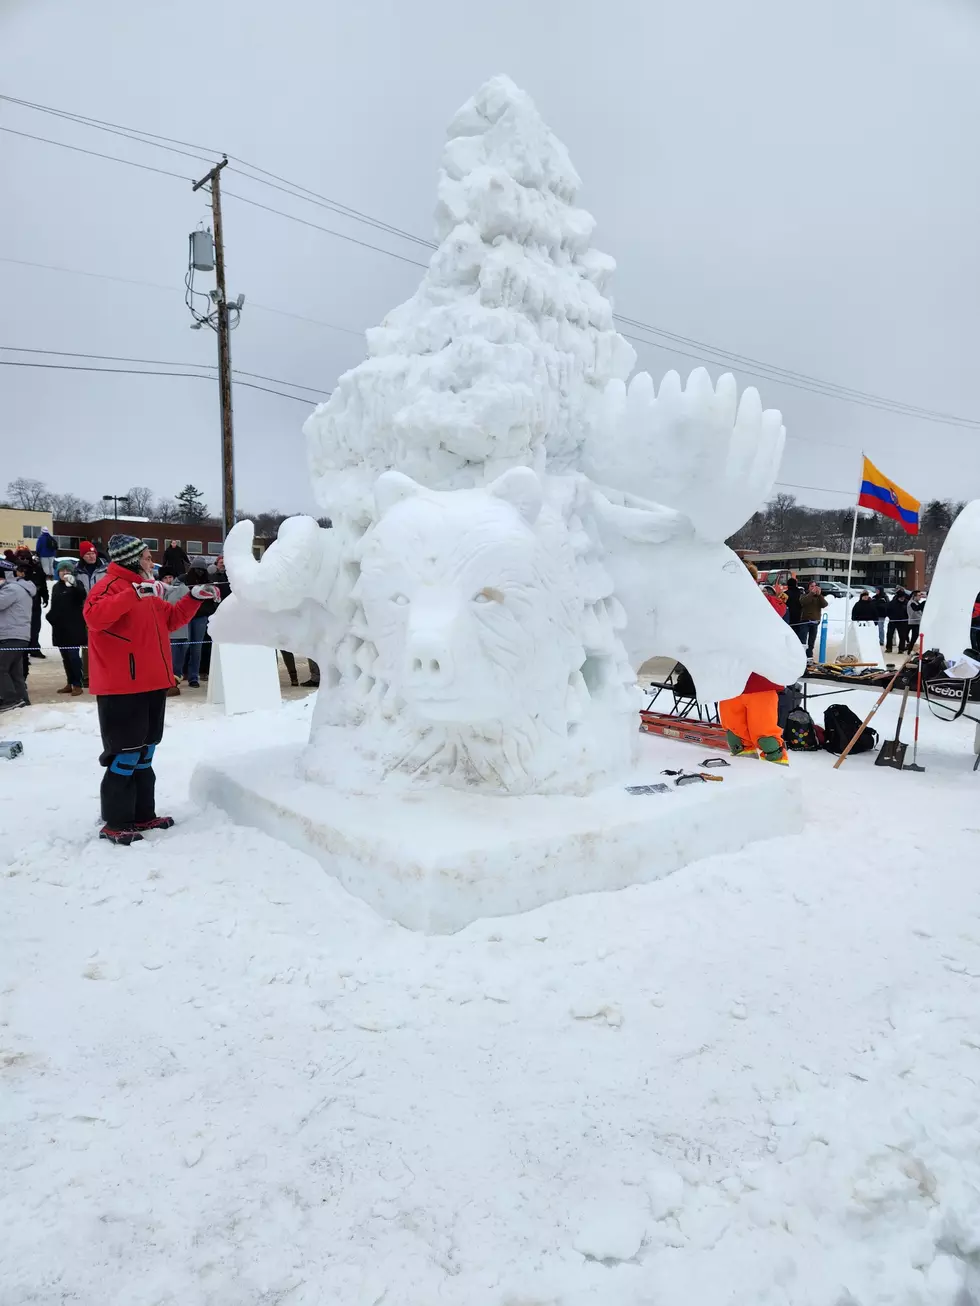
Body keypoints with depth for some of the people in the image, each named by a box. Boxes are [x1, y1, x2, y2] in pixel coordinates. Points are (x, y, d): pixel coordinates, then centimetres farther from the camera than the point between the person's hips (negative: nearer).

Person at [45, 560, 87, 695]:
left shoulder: (76, 585, -4)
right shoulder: (56, 587, 16)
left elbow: (82, 596, -26)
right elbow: (54, 606, 23)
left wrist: (73, 584, -42)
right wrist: (50, 617, 8)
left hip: (74, 627, -7)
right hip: (60, 627, 7)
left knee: (73, 655, -10)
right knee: (66, 657, 11)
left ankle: (77, 684, -5)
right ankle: (70, 683, 18)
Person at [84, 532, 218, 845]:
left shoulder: (146, 591, 18)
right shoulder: (111, 584, -11)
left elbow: (171, 618, 27)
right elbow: (94, 616, -30)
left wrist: (194, 597, 16)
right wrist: (134, 593, -35)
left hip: (150, 685, 10)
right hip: (122, 688, -10)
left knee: (143, 755, 15)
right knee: (126, 754, -6)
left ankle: (142, 815, 24)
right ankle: (115, 824, 3)